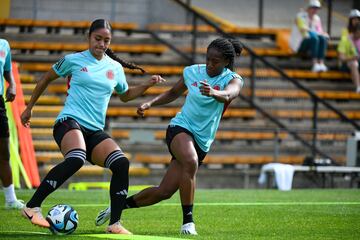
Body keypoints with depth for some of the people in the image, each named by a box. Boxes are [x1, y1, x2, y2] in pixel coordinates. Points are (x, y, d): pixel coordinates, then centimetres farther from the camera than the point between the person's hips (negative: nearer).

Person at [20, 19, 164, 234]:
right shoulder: (73, 60, 4)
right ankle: (32, 207, -31)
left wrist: (148, 84, 17)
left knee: (122, 163, -19)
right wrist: (29, 108, 22)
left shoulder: (116, 68, 15)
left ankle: (114, 224, -13)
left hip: (95, 130, 5)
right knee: (76, 159, -37)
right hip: (70, 121, -5)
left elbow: (125, 95, 33)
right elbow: (47, 79, 17)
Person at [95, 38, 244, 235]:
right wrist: (150, 103, 6)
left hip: (201, 143, 1)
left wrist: (213, 93, -55)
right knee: (191, 161, -36)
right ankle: (187, 222, -30)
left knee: (164, 192, -1)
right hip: (180, 128, -1)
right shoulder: (193, 72, 1)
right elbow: (174, 93, 21)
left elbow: (229, 94, -33)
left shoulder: (233, 80, -7)